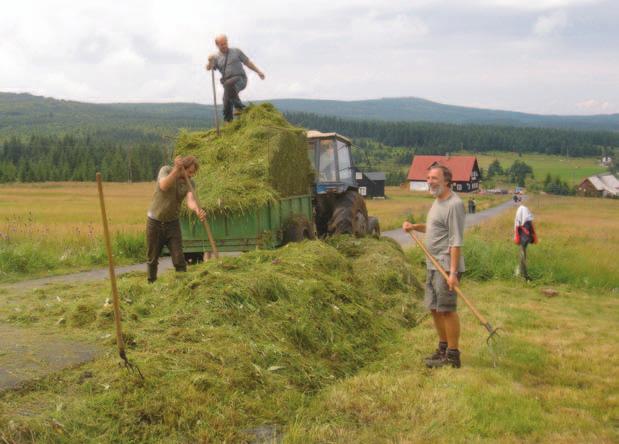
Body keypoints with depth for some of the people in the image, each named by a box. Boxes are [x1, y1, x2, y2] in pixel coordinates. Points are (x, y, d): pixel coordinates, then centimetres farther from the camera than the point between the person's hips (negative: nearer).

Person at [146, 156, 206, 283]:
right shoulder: (166, 170, -12)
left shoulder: (190, 183, -7)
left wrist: (197, 210, -48)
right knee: (153, 258, 11)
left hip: (172, 223, 2)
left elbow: (190, 200, -26)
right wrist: (176, 170, -43)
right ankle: (152, 284, 28)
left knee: (179, 259, -6)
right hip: (155, 222, -2)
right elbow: (164, 186, -33)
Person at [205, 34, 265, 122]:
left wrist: (258, 71, 9)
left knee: (228, 84, -35)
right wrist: (210, 60, -26)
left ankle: (239, 106, -24)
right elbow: (208, 68, -5)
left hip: (240, 79, -3)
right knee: (227, 105, -10)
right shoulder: (216, 57, 11)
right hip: (228, 84, 3)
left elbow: (247, 62, 15)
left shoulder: (236, 51, 11)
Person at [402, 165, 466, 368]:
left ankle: (452, 356, 4)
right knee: (434, 308, 15)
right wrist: (414, 227, 15)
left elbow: (456, 241, -20)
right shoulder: (437, 201, 15)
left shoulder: (454, 204, -15)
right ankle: (443, 348, 28)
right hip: (433, 265, 10)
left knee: (447, 310, -5)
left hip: (447, 266, -10)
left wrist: (453, 272, -24)